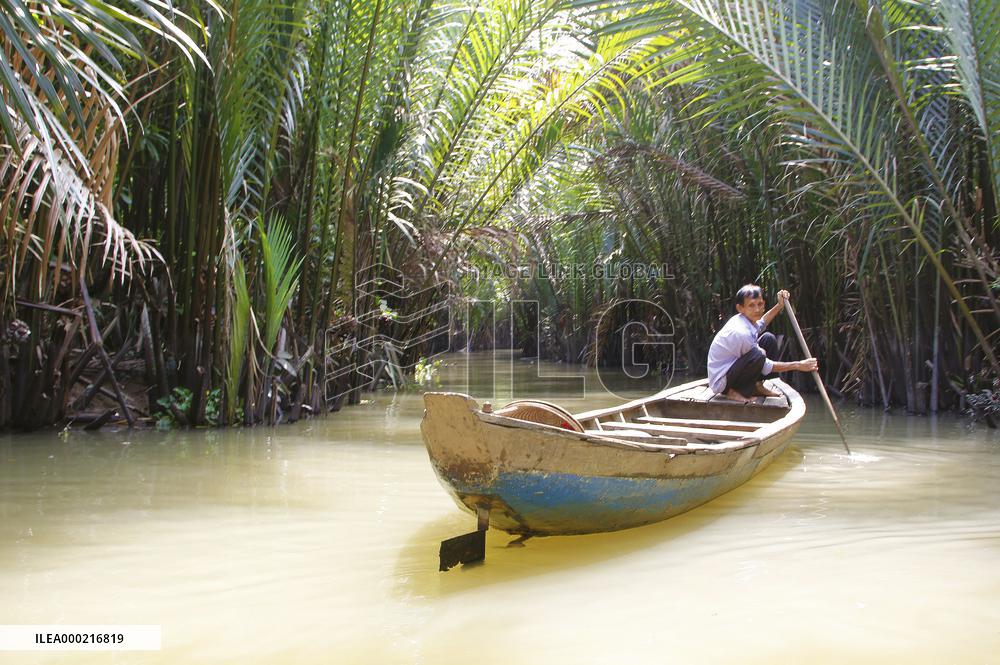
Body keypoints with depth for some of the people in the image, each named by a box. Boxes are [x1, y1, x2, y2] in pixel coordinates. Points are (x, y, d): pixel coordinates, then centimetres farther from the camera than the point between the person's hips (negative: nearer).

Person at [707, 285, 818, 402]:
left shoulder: (743, 319, -4)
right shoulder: (741, 332, -29)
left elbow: (761, 324, 26)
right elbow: (766, 367, -17)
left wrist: (779, 305, 15)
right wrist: (798, 365, -12)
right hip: (721, 383, -10)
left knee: (769, 339, 9)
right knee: (757, 355, -34)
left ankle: (757, 386, 12)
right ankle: (734, 392, -12)